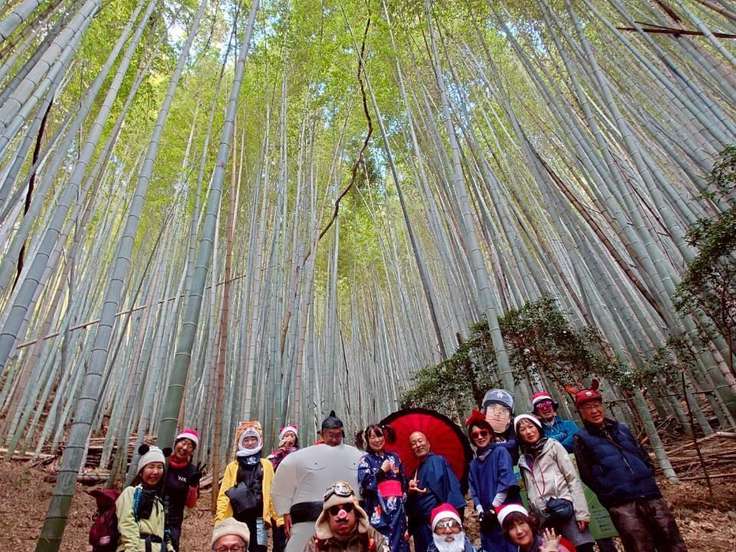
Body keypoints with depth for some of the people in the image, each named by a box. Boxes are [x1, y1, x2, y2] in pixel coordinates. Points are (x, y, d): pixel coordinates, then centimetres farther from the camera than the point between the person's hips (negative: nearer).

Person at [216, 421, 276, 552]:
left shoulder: (266, 465, 11)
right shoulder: (233, 466, 12)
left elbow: (273, 492, 6)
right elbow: (224, 493, 4)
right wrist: (220, 519, -8)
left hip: (258, 519, 0)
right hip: (237, 518, 1)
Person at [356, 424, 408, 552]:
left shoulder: (394, 457, 11)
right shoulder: (366, 460, 0)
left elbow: (403, 482, 17)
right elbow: (365, 484, -12)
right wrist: (382, 470, -10)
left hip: (397, 508, 4)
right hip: (379, 509, -4)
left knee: (400, 540, 5)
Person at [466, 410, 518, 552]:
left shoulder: (500, 451, 0)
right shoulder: (473, 463, 15)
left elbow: (506, 482, -10)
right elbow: (474, 492, 10)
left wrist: (493, 509, -12)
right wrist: (481, 512, -6)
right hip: (488, 519, 5)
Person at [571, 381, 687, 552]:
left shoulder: (621, 428, 17)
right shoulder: (582, 438, 1)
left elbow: (644, 456, 22)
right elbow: (587, 474, -3)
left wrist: (648, 480, 9)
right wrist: (612, 492, -4)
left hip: (650, 495, 5)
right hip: (622, 504, -5)